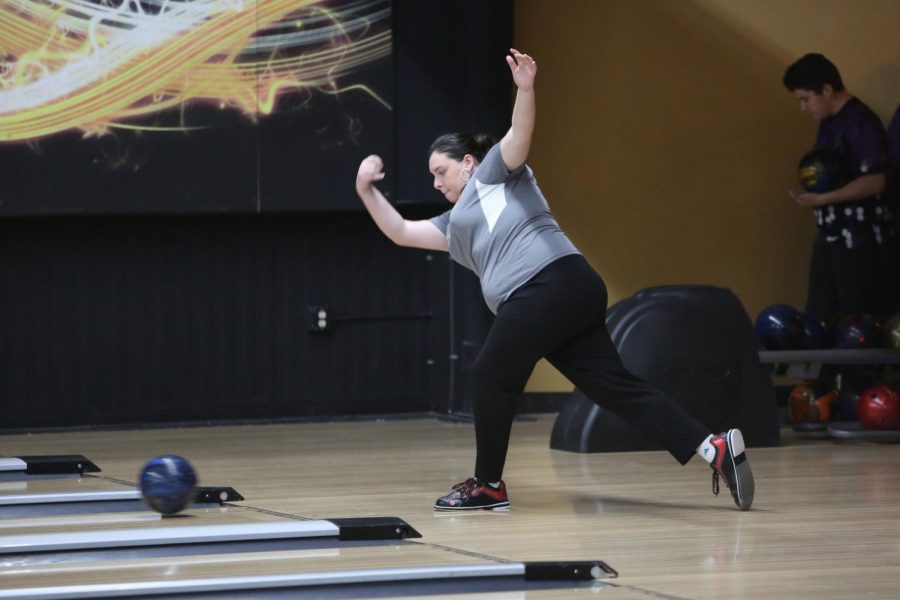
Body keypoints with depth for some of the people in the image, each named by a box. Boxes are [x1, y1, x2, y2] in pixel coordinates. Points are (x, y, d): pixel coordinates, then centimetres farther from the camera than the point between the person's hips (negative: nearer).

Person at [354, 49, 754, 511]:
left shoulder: (493, 173, 14)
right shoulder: (453, 226, 36)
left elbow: (520, 135, -5)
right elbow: (400, 232, 34)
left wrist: (524, 89, -22)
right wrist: (366, 191, 25)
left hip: (551, 285, -9)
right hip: (572, 298, 9)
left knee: (491, 376, 1)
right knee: (616, 387, -3)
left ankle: (488, 485, 11)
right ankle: (713, 447, -13)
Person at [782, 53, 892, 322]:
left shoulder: (860, 122, -16)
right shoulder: (829, 123, 13)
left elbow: (875, 180, -22)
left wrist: (823, 199, -23)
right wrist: (811, 190, 3)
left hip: (860, 238, -9)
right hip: (831, 234, 9)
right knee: (819, 320, 8)